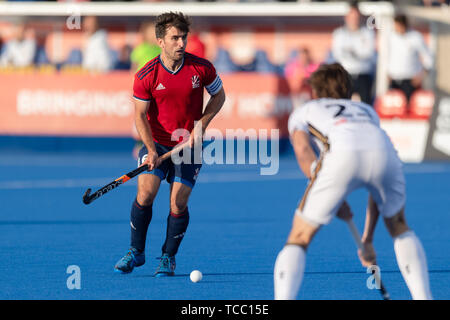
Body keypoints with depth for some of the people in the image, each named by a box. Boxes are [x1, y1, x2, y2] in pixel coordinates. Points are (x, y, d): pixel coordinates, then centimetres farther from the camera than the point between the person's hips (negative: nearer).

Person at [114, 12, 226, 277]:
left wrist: (201, 125, -8)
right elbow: (141, 115, -6)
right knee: (145, 193, -15)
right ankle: (136, 252, 4)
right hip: (157, 143, 0)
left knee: (178, 204, -7)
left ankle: (169, 257, 14)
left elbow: (219, 96, 6)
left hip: (189, 145, 0)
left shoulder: (202, 68, -9)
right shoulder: (146, 76, -11)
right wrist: (151, 150, -19)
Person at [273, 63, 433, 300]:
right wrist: (367, 240, 46)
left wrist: (335, 202, 9)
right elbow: (380, 189, 42)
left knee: (298, 240, 10)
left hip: (341, 156, -3)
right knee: (399, 228, 31)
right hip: (385, 153, 3)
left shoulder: (302, 112, 34)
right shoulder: (367, 111, 43)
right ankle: (423, 297, 20)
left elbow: (303, 151, 10)